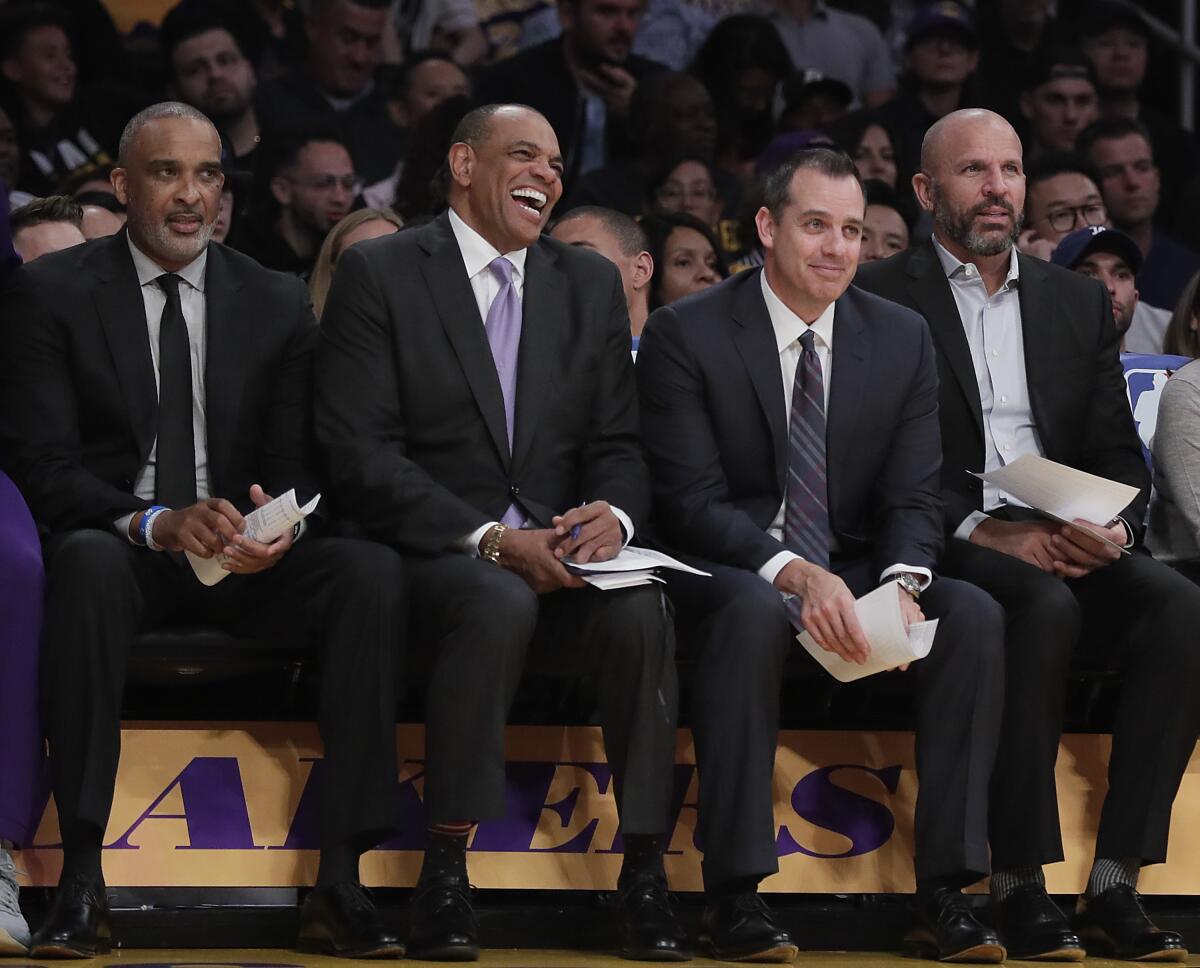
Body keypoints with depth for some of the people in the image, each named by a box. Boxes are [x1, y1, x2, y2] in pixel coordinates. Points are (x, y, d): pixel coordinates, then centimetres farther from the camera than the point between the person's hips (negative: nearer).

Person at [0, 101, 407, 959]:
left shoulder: (278, 304, 10)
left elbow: (297, 469, 7)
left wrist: (275, 530, -19)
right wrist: (153, 524, -25)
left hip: (246, 562, 3)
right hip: (118, 548, -3)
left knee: (374, 571, -27)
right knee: (88, 564, -39)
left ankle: (340, 882, -29)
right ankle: (81, 880, -38)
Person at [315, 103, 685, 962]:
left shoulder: (592, 285, 17)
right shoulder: (378, 274, 2)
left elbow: (618, 444, 12)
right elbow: (361, 454, -8)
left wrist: (613, 514, -13)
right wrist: (490, 539, -19)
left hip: (562, 554, 4)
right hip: (433, 557, -4)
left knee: (641, 608, -29)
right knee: (499, 602, -37)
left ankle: (643, 870, -26)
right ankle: (446, 873, -30)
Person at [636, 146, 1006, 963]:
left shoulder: (902, 338, 6)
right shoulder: (686, 336, -7)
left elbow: (912, 497, 1)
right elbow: (692, 501, -14)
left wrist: (902, 583, -22)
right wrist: (793, 574, -31)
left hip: (856, 575, 4)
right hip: (733, 575, -4)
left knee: (975, 615, -25)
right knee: (754, 611, -39)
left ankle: (944, 890, -25)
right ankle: (736, 894, -36)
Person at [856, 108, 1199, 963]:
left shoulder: (1079, 302, 21)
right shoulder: (882, 299, 5)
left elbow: (1119, 453, 16)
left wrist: (1113, 525, -7)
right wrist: (977, 529, -18)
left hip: (1070, 546, 4)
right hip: (948, 551, -4)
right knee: (1046, 606, -36)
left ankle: (1116, 882, -29)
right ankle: (1020, 886, -32)